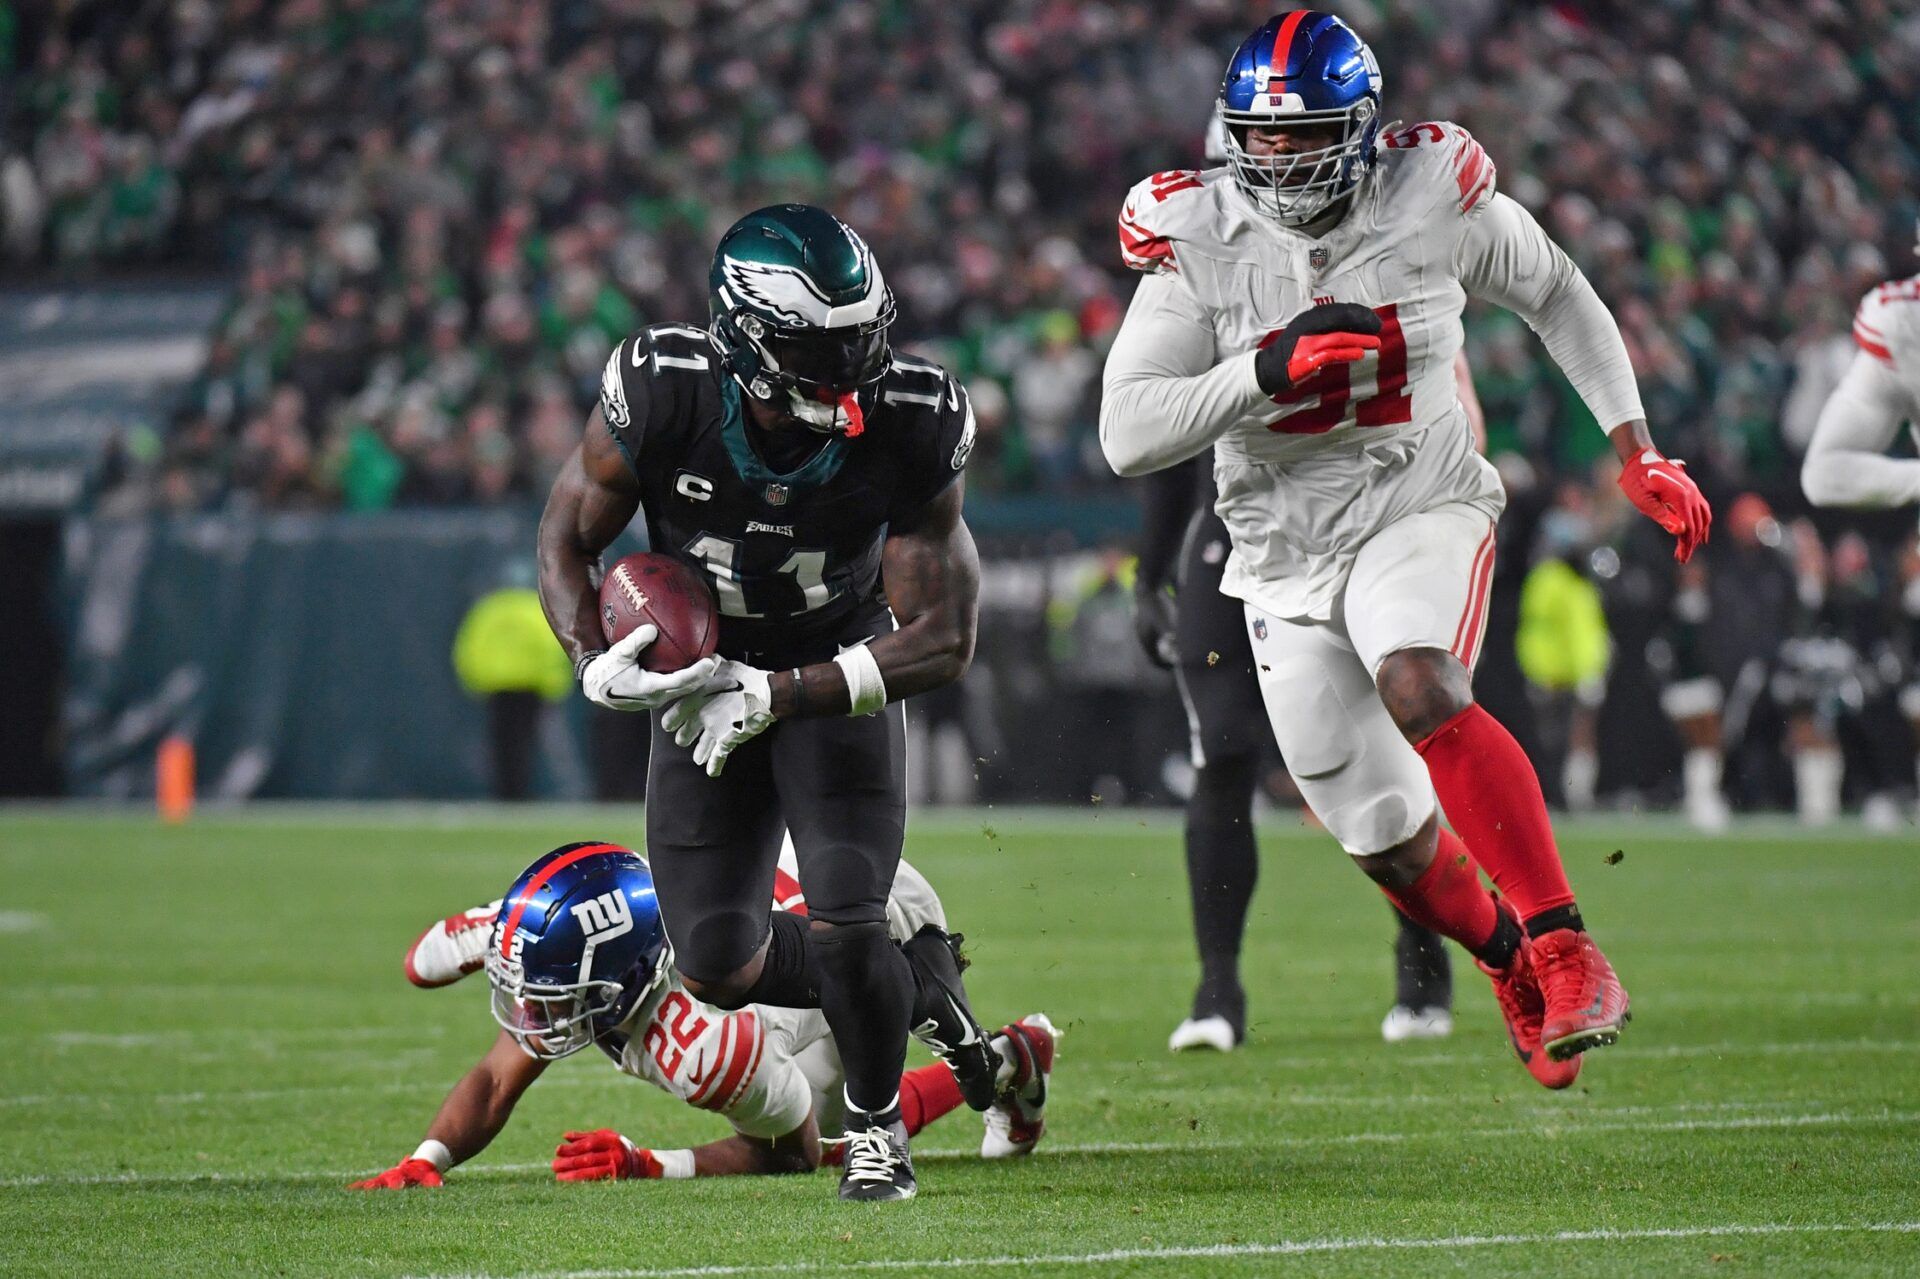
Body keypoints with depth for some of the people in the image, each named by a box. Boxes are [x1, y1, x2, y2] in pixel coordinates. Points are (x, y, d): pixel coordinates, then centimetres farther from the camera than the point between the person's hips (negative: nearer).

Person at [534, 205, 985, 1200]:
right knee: (720, 970, -2)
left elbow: (943, 640, -23)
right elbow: (567, 540, -10)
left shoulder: (911, 427, -28)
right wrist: (596, 664, -30)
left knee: (844, 926, -19)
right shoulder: (662, 393, -27)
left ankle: (876, 1121, 11)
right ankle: (914, 985, 27)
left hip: (841, 673, -2)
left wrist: (776, 696, -33)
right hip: (703, 677, 2)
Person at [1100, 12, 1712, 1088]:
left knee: (1419, 693, -35)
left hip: (1421, 513, -2)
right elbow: (1128, 435, -15)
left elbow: (1556, 295, 10)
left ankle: (1565, 948, -27)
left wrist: (1638, 452, 7)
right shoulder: (1201, 238, -10)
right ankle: (1511, 963, 37)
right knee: (1388, 838, 5)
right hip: (1287, 551, 2)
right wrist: (1267, 372, -28)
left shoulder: (1434, 198, -10)